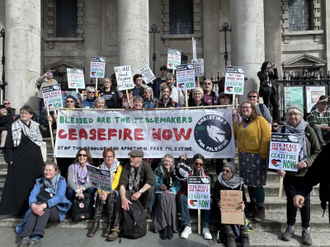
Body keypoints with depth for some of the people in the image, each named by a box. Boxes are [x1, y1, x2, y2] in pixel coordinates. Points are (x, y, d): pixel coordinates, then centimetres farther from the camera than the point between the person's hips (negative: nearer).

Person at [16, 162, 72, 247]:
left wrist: (43, 205, -31)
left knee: (45, 208, -33)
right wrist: (33, 205, -27)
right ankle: (26, 237, -46)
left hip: (57, 210, -2)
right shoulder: (39, 181, 15)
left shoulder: (61, 181, 3)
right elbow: (32, 195, -2)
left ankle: (37, 237, -49)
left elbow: (59, 196, -13)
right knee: (36, 205, -30)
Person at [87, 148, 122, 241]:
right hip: (103, 190, 2)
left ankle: (111, 225, -30)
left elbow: (115, 182, -15)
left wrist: (107, 192, -31)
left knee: (111, 195, -34)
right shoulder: (100, 168, 7)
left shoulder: (118, 167, -3)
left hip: (114, 190, -2)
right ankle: (96, 223, -31)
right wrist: (101, 193, -26)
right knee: (99, 195, -30)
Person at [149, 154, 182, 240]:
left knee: (170, 198, -35)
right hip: (160, 193, 0)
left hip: (171, 194, 0)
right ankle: (164, 227, -33)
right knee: (163, 198, -35)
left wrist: (170, 190, -11)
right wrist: (159, 185, -13)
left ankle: (170, 227, -32)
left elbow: (179, 185, 5)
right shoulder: (158, 171, 13)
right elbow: (153, 183, 7)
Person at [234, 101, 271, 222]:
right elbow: (235, 135, 16)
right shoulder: (242, 123, 18)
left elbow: (267, 137, -11)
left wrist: (262, 154, -14)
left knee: (257, 183, -5)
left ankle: (261, 209, 6)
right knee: (249, 183, 11)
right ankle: (252, 206, 22)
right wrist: (234, 122, 10)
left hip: (256, 156, -6)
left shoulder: (260, 120, -4)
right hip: (244, 156, 7)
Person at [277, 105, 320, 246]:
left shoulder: (308, 130, -3)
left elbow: (317, 151, 1)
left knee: (305, 200, 7)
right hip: (288, 172, 1)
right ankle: (290, 228, 24)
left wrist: (307, 162, -15)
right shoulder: (283, 131, 0)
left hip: (305, 173, 0)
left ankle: (306, 230, 23)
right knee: (291, 199, 8)